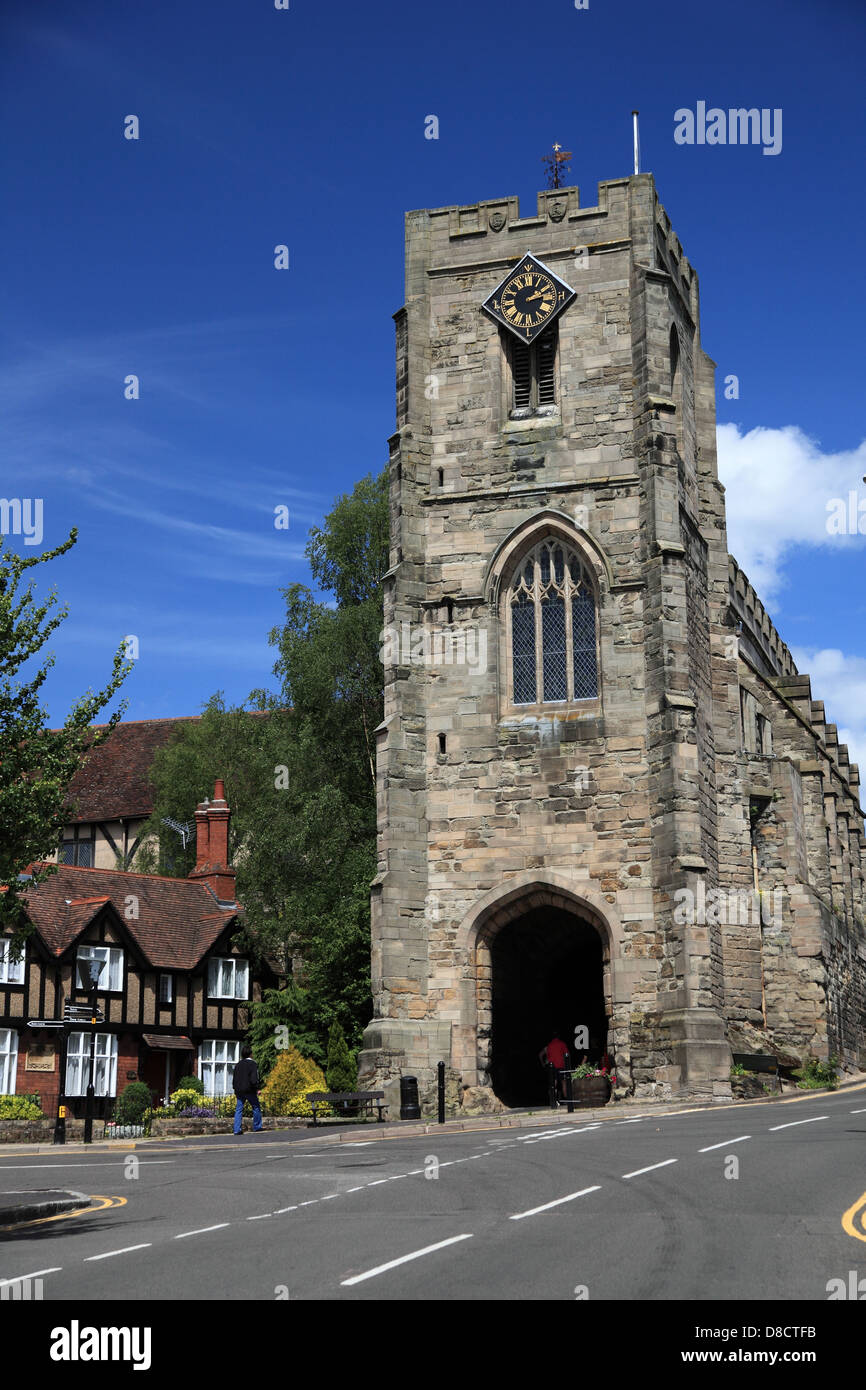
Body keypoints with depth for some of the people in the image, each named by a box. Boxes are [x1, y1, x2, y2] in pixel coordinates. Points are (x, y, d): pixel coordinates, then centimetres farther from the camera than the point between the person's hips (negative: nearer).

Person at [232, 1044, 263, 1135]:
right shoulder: (252, 1064, -9)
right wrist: (257, 1089, -9)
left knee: (239, 1109, 5)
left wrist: (235, 1088, 22)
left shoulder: (239, 1064, 9)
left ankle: (237, 1129, -1)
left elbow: (234, 1077, 14)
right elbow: (254, 1079, -16)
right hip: (249, 1090, -5)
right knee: (256, 1107, 11)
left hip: (239, 1090, 5)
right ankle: (257, 1127, 18)